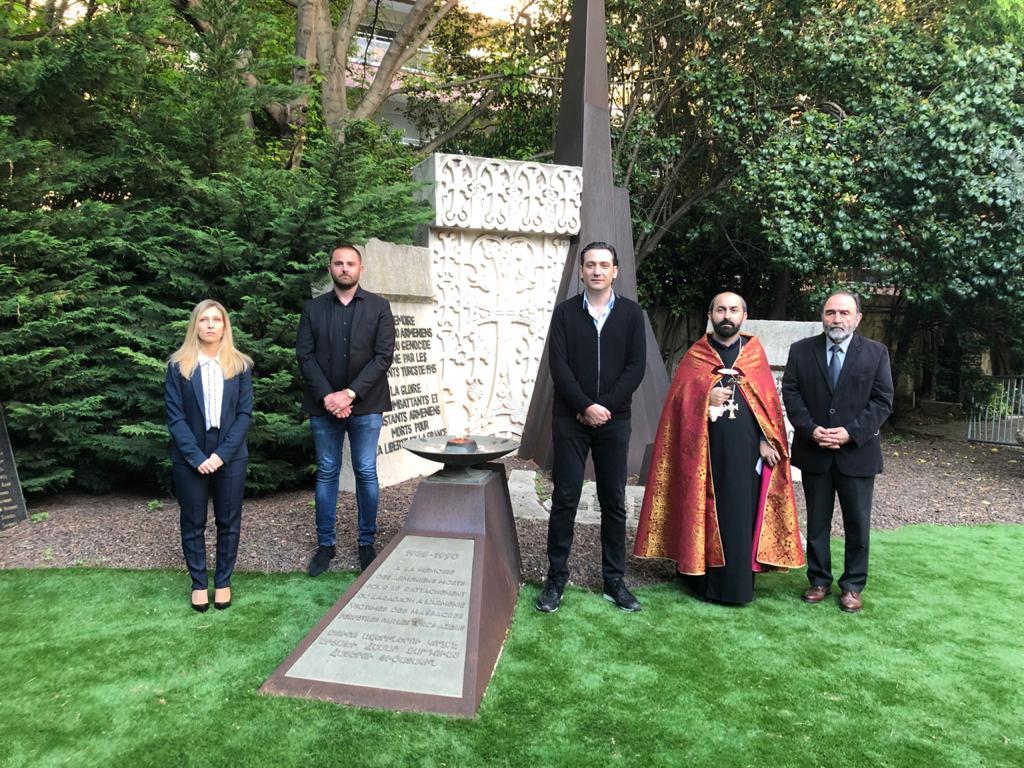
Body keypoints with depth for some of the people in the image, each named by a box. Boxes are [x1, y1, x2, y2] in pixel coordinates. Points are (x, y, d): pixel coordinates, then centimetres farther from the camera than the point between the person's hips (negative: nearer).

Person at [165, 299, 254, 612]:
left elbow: (245, 414, -2)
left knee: (229, 521, 9)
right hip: (189, 459, 0)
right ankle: (198, 583, 24)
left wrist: (222, 454, -13)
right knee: (193, 523, 9)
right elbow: (175, 416, -5)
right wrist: (196, 456, -14)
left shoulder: (240, 365, 1)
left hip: (230, 457, 1)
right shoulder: (178, 366, -2)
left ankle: (223, 581, 23)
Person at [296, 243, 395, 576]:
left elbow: (384, 355, -6)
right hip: (324, 404, 2)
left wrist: (350, 393, -13)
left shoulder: (379, 307, 2)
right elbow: (304, 355, 1)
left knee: (366, 473, 4)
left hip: (365, 404, -1)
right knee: (326, 473, 8)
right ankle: (325, 544, 19)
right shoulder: (313, 308, 7)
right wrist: (327, 396, -12)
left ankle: (366, 543, 17)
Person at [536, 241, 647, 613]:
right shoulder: (565, 312, 3)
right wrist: (586, 406, -14)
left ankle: (614, 580, 17)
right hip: (570, 419, -1)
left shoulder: (631, 313, 5)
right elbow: (558, 365, -5)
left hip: (613, 420, 1)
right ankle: (556, 578, 12)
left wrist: (604, 406, -11)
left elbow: (636, 366, -2)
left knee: (614, 502, 7)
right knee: (564, 499, 2)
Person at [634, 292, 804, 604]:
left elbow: (767, 399, 4)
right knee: (702, 513, 5)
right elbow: (676, 397, 2)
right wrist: (705, 397, -15)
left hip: (744, 450, 0)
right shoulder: (695, 355, 7)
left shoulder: (755, 353, 8)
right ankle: (703, 579, 17)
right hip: (702, 449, 0)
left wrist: (766, 440, -5)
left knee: (739, 517, 4)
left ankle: (736, 584, 15)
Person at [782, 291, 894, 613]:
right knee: (816, 521, 11)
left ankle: (852, 586, 23)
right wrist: (811, 430, -14)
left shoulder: (876, 353, 0)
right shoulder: (801, 351, 2)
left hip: (857, 452, -1)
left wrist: (850, 432, -15)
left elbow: (882, 401, -4)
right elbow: (791, 393, -1)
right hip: (813, 452, 1)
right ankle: (819, 580, 25)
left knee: (857, 523, 8)